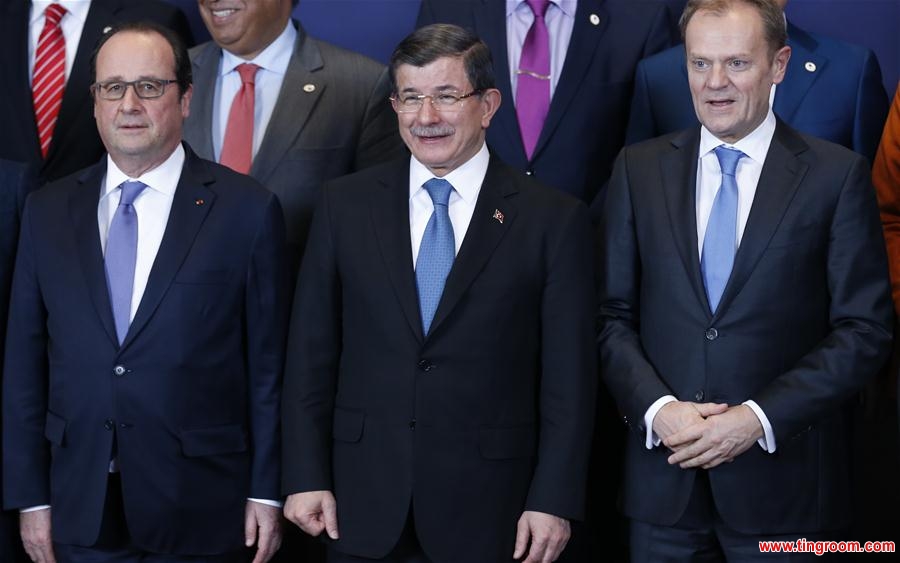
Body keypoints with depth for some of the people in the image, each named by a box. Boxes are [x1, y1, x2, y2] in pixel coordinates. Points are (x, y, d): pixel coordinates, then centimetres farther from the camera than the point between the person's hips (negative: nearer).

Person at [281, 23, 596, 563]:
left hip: (487, 507, -2)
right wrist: (305, 477, 0)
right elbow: (311, 351, 4)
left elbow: (570, 376, -4)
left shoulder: (553, 218, -4)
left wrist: (553, 500, -7)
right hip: (363, 502, 2)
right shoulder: (346, 204, 3)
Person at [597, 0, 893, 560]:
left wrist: (760, 417, -13)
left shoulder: (838, 174, -2)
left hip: (784, 478, -2)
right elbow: (613, 315, 5)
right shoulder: (639, 168, 6)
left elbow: (866, 330, -5)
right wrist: (658, 408, -11)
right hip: (664, 476, 2)